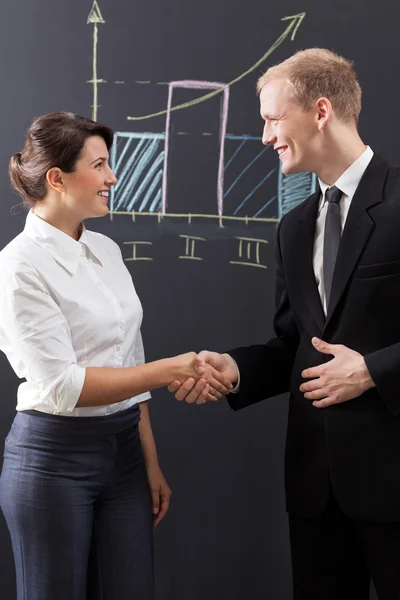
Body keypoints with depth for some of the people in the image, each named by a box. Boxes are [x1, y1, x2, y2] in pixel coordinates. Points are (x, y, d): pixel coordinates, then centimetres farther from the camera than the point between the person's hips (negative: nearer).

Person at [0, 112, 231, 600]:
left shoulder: (106, 251, 8)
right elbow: (60, 385, -19)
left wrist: (151, 463, 12)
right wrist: (168, 371, -21)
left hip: (124, 450, 6)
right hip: (54, 455, -6)